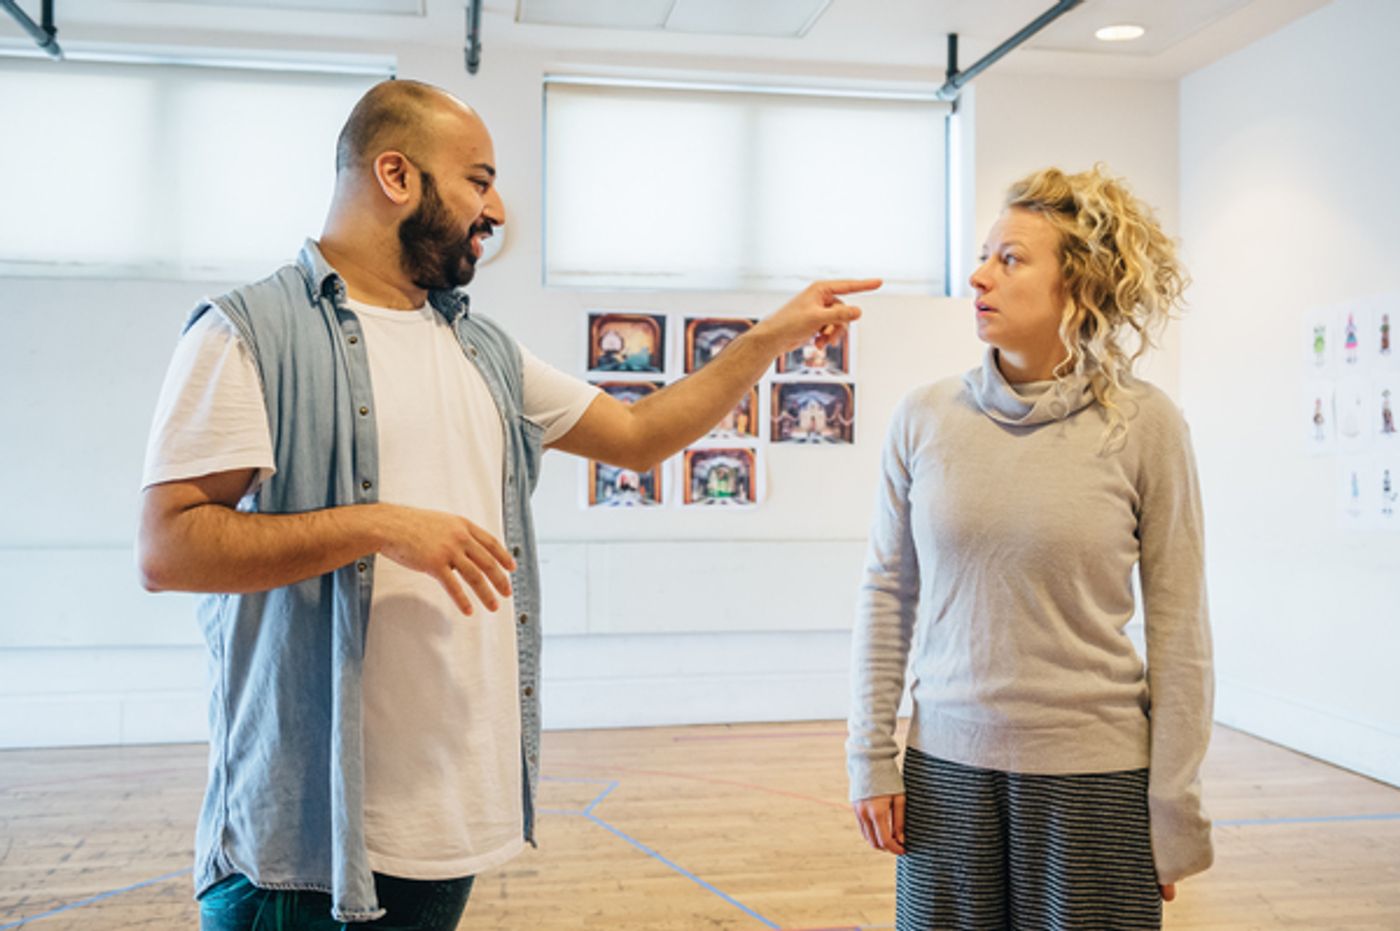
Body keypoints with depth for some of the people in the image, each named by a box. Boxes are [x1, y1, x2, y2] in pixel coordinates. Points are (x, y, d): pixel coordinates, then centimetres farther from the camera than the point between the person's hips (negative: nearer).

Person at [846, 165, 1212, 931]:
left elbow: (1178, 630, -4)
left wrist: (1174, 808, -3)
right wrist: (871, 759, 3)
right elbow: (886, 595, 4)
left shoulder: (1143, 424, -7)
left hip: (1095, 779, -2)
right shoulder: (924, 417, -1)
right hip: (947, 766, 2)